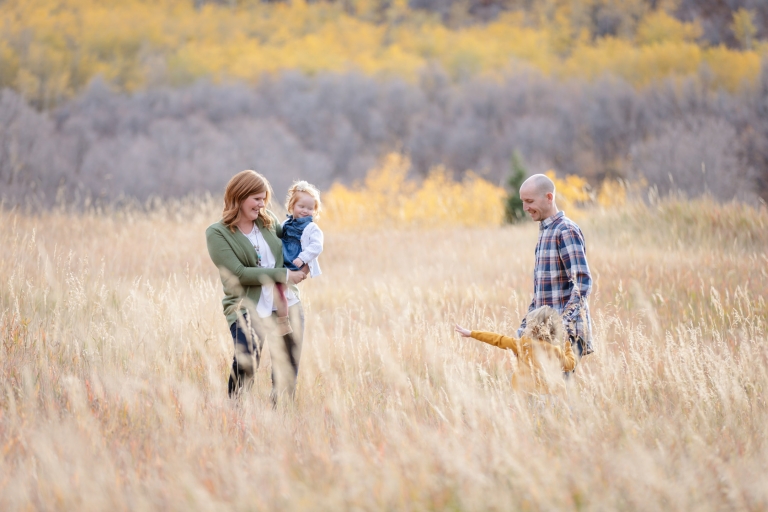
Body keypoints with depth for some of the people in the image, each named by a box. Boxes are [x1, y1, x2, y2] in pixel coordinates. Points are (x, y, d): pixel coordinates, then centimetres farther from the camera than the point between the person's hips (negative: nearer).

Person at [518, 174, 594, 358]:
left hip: (566, 331, -9)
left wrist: (565, 324, -27)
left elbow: (583, 282, -19)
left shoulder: (566, 231, -11)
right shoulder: (545, 232, 17)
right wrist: (524, 328, 19)